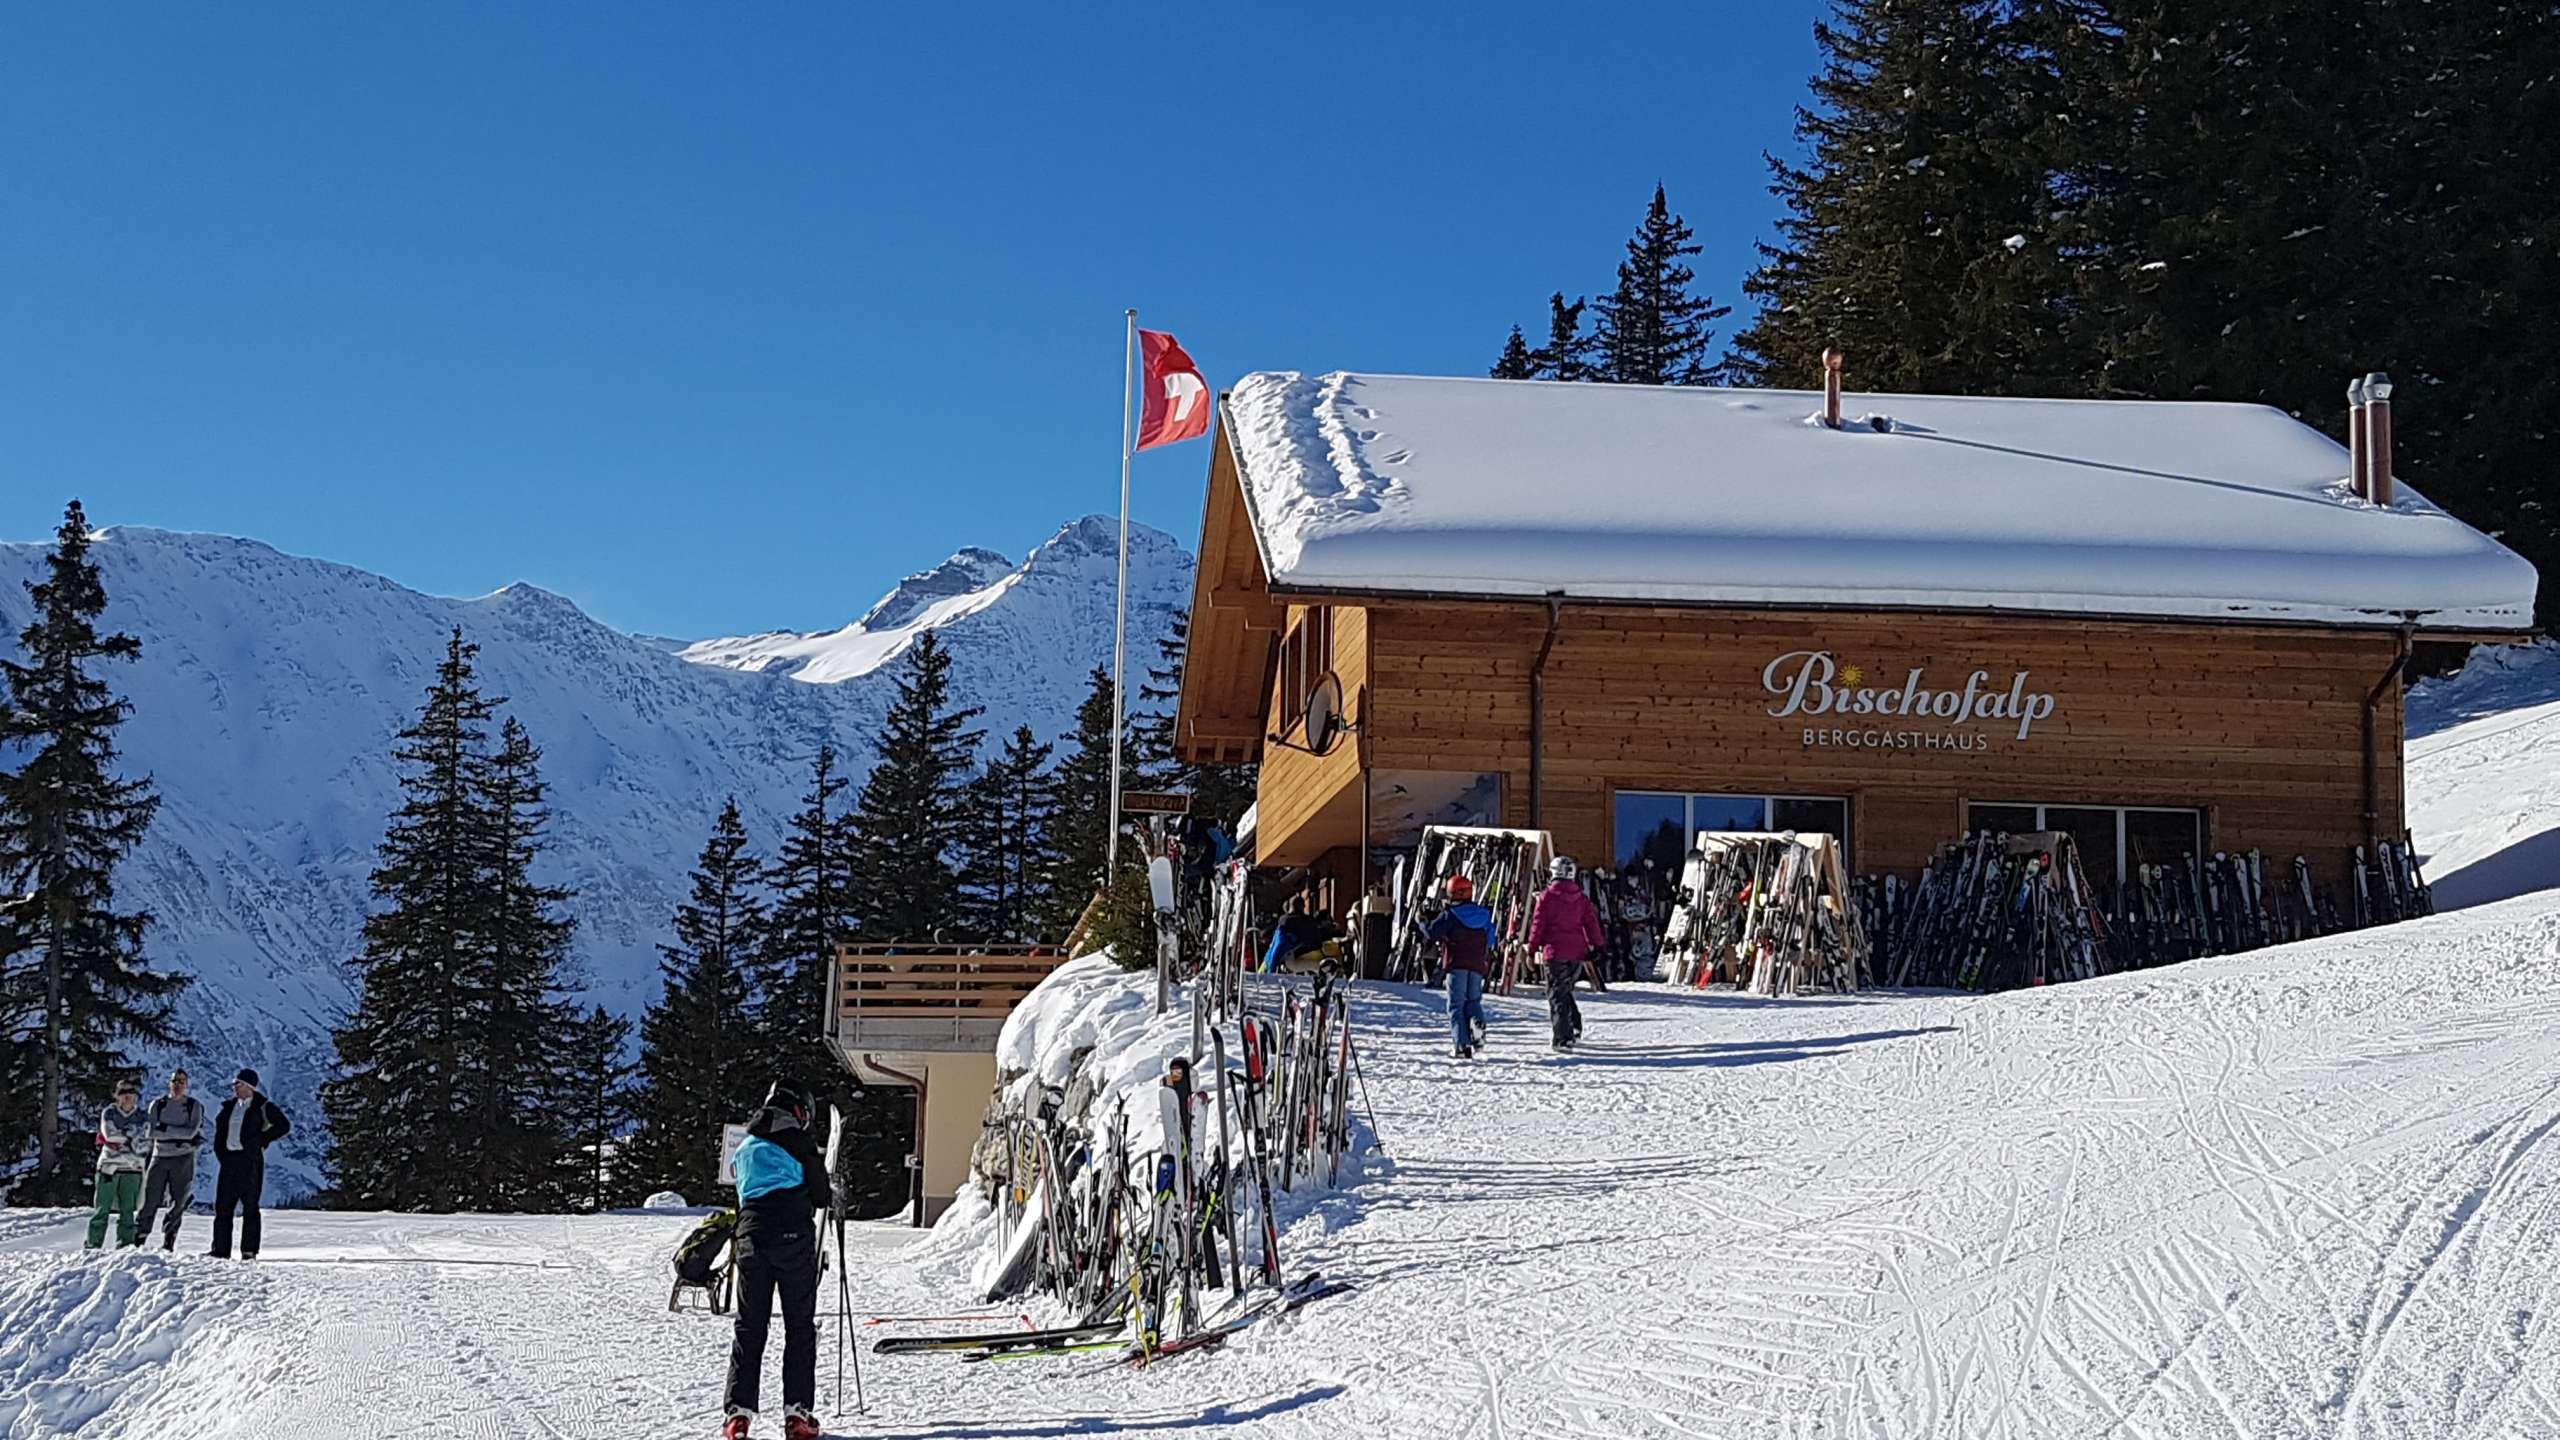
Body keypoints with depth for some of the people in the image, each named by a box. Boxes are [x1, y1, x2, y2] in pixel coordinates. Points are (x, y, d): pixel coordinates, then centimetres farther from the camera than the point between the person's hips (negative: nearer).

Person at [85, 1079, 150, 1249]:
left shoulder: (142, 1118, 7)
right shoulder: (109, 1113, 6)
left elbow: (143, 1147, -2)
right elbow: (109, 1134, -13)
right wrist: (129, 1136, -7)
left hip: (131, 1170, 1)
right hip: (108, 1167, -1)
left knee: (127, 1210, -1)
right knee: (102, 1208, -3)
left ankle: (125, 1244, 2)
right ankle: (93, 1244, 1)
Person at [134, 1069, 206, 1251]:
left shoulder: (194, 1106, 5)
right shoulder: (158, 1105, 8)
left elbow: (192, 1131, -7)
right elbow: (151, 1131, -2)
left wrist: (165, 1129, -12)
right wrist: (180, 1136, -11)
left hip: (183, 1159, -1)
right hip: (160, 1156, 1)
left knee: (178, 1203, -1)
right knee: (150, 1200, -4)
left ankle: (168, 1242, 6)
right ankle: (138, 1238, -1)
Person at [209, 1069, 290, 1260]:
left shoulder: (263, 1107, -2)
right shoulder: (230, 1106, 15)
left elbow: (283, 1125, -5)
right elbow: (220, 1125, 27)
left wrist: (262, 1140, -7)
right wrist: (220, 1150, 14)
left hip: (250, 1160, -6)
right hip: (229, 1158, 6)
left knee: (250, 1206, -4)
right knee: (222, 1204, 4)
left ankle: (249, 1250, -3)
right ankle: (220, 1248, 8)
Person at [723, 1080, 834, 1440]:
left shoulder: (746, 1146, 17)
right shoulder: (799, 1141, 0)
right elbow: (820, 1195, 3)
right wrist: (831, 1196, 26)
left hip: (751, 1234, 4)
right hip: (794, 1236, -4)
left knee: (749, 1325, 7)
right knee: (799, 1325, 2)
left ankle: (739, 1411, -3)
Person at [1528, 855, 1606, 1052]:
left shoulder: (1547, 896, -7)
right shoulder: (1581, 897, 7)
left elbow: (1538, 924, -5)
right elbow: (1591, 922, 8)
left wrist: (1533, 948, 4)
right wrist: (1596, 946, 13)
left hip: (1556, 954, -5)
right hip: (1577, 953, 5)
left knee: (1556, 995, 0)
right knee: (1565, 990, 22)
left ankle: (1564, 1038, -7)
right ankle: (1574, 1026, 7)